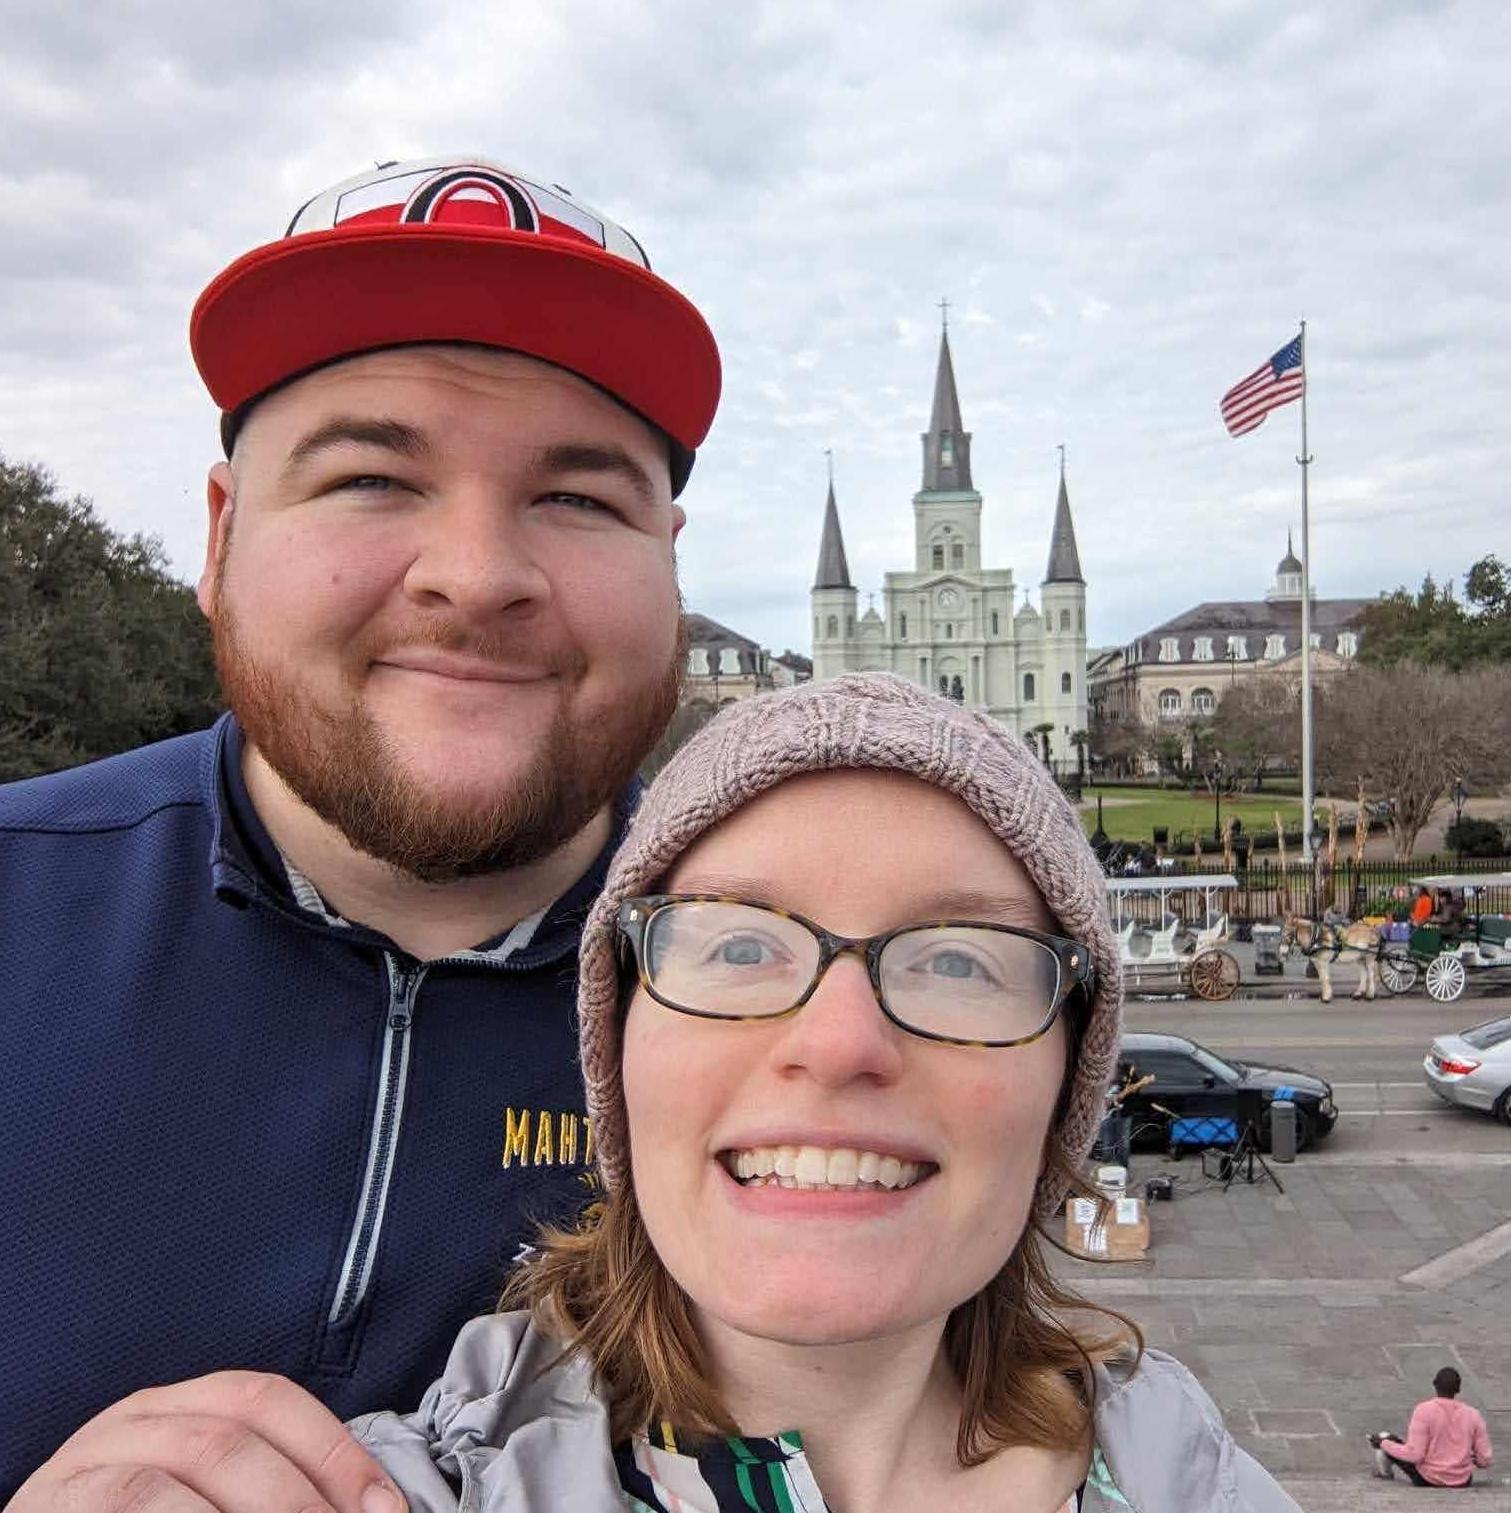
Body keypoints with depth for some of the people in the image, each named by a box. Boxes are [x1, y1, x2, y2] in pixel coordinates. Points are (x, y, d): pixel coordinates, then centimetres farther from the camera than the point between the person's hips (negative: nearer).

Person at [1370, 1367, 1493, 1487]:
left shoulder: (1424, 1410, -19)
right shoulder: (1473, 1414, -8)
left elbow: (1415, 1454, -21)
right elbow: (1485, 1460, -4)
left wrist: (1383, 1444, -7)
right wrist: (1474, 1461, 20)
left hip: (1426, 1481, -3)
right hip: (1463, 1482, 4)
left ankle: (1384, 1472, 39)